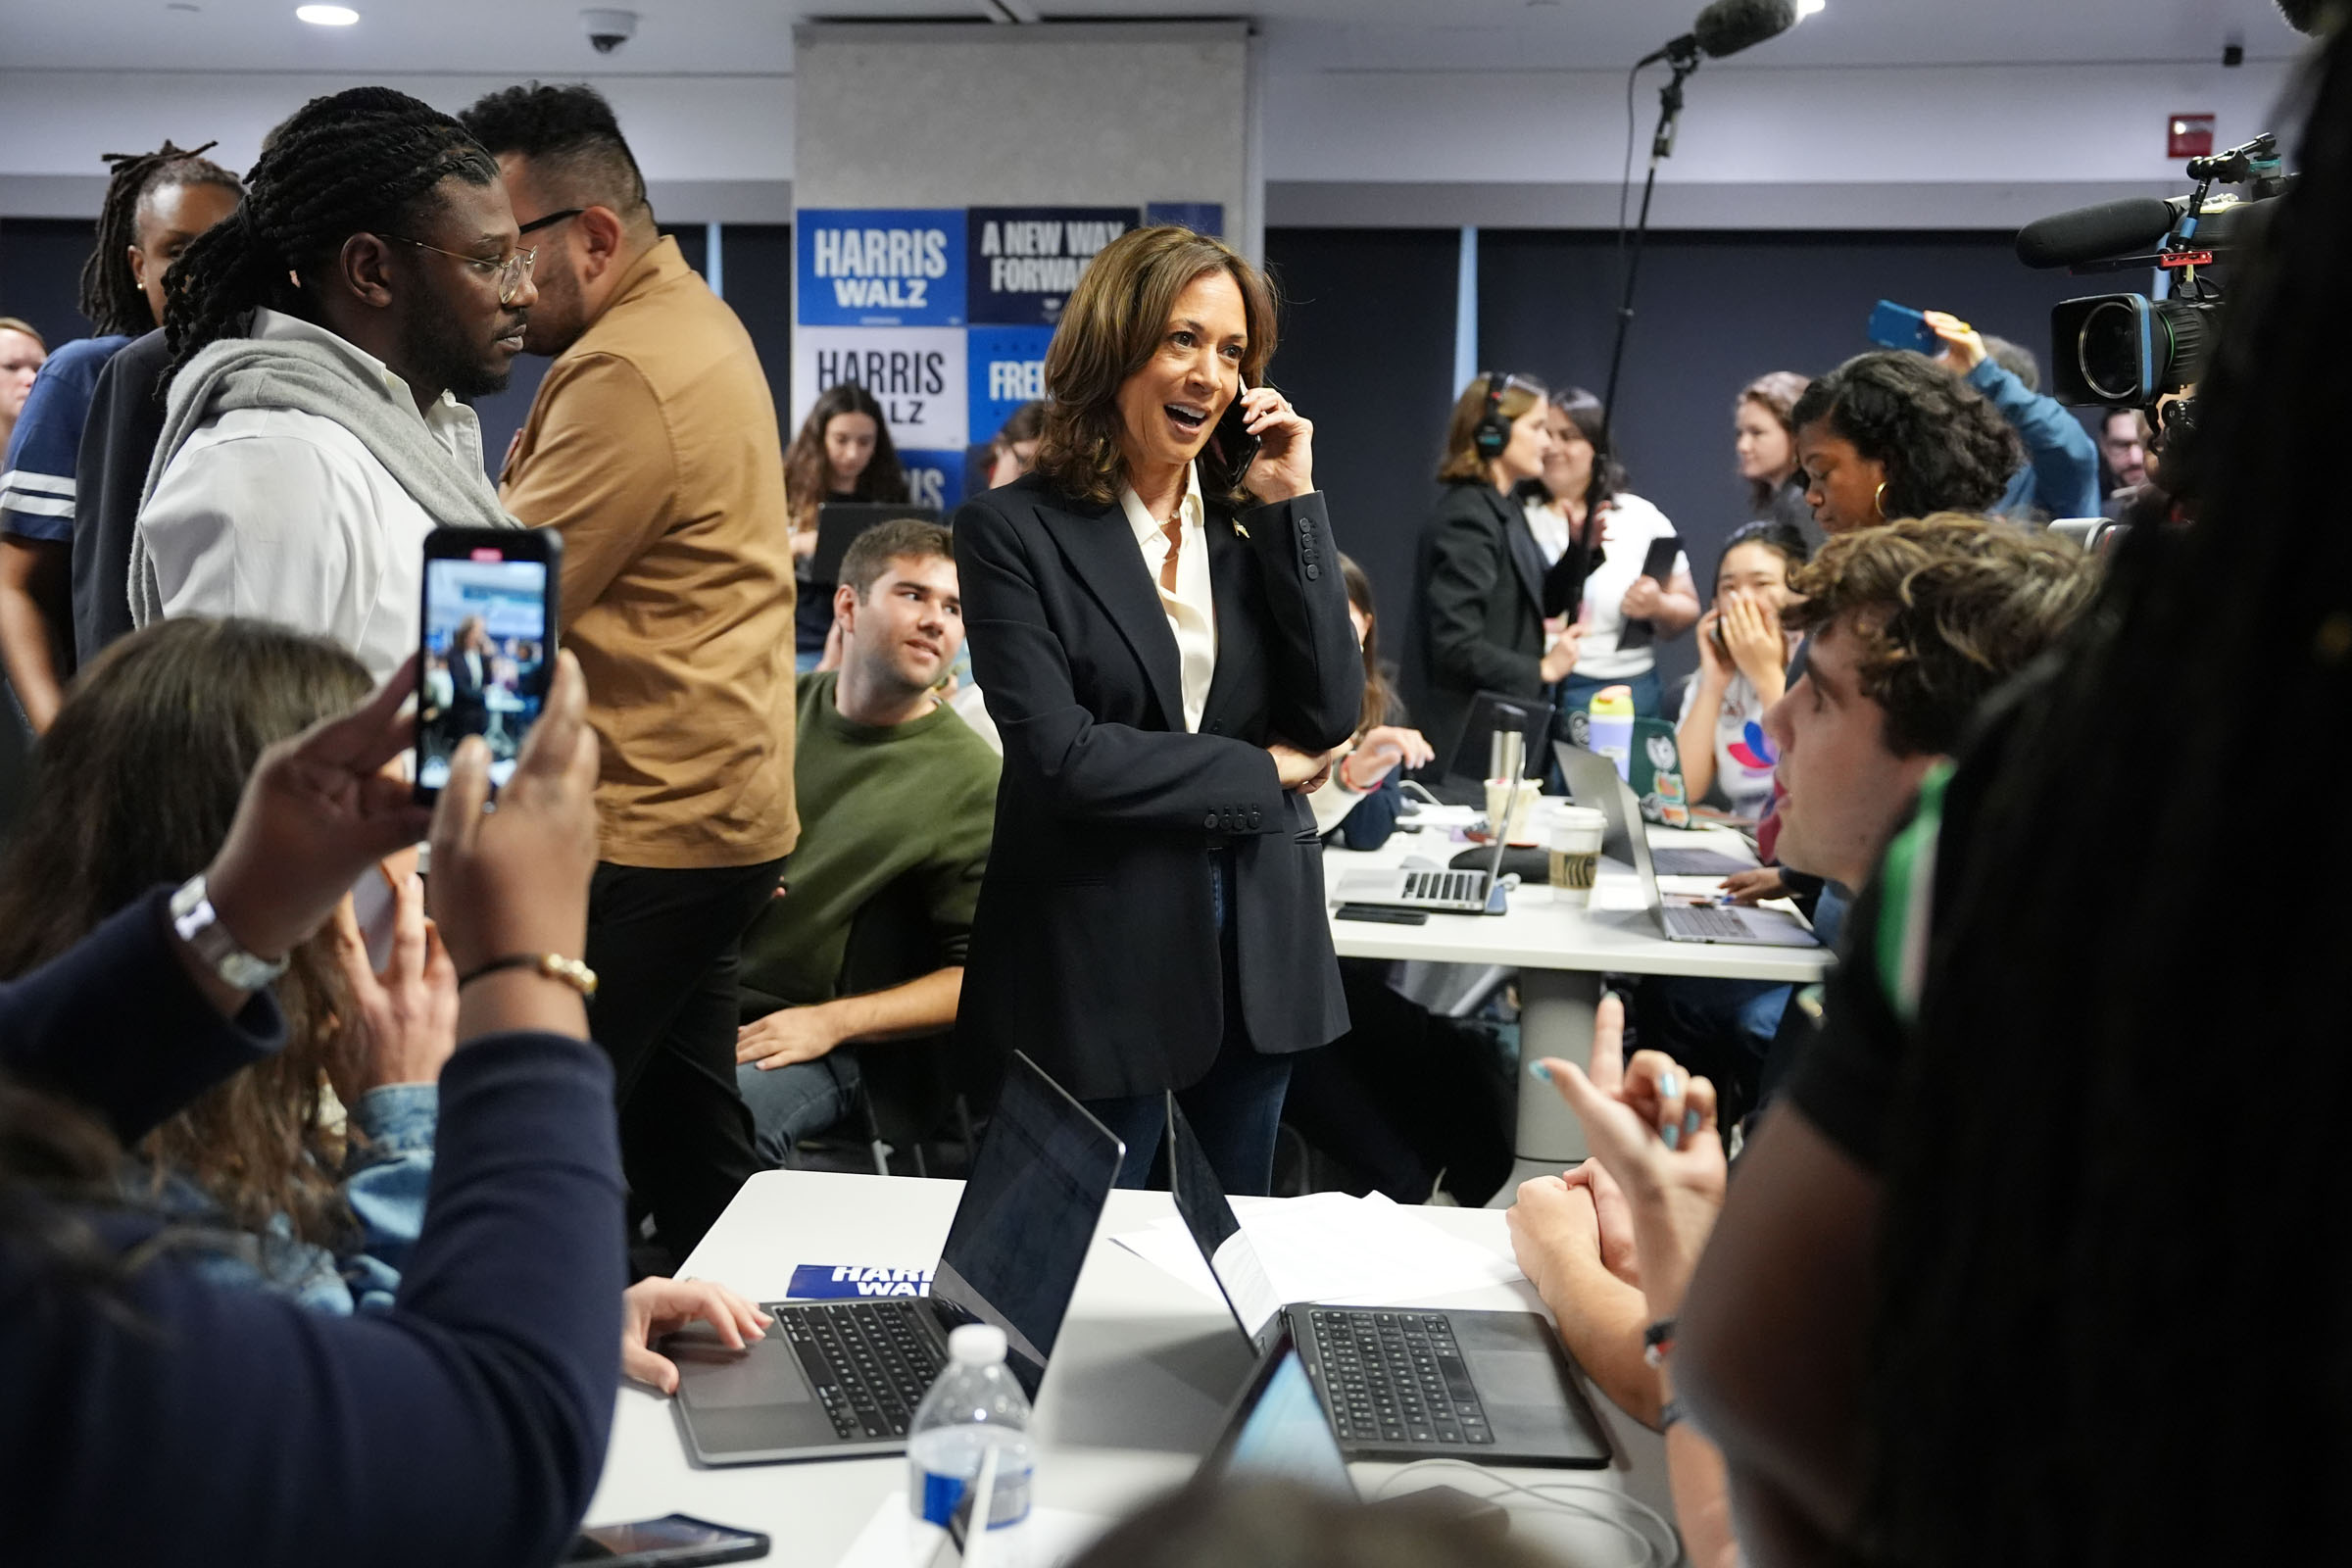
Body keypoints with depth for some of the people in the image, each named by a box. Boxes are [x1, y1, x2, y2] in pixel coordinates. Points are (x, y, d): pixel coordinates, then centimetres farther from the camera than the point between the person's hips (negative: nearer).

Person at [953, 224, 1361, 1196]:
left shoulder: (1253, 521, 6)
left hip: (1258, 939, 5)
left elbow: (1333, 716, -4)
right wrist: (1263, 773, -9)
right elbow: (1057, 754, -17)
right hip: (1098, 952, -4)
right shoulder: (1014, 529, -8)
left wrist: (1291, 504, -7)